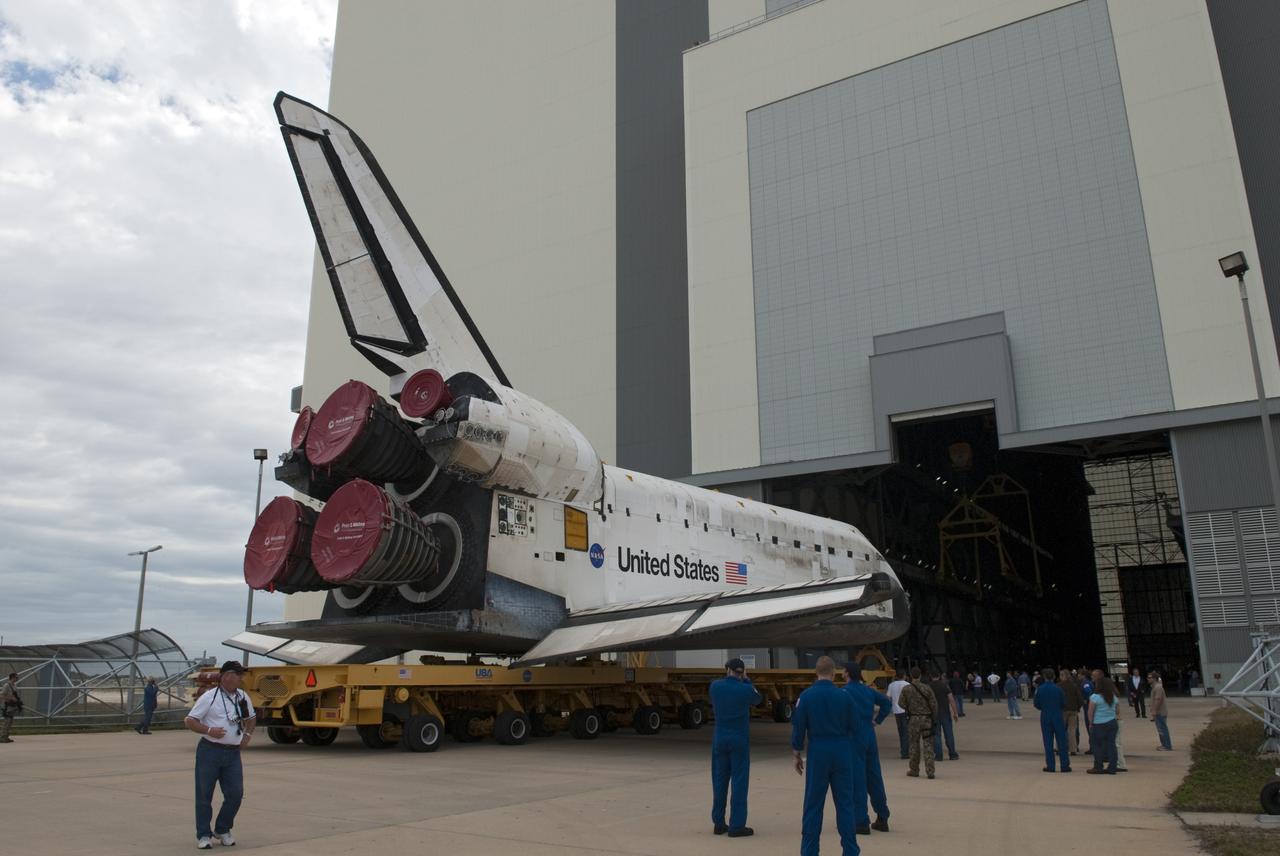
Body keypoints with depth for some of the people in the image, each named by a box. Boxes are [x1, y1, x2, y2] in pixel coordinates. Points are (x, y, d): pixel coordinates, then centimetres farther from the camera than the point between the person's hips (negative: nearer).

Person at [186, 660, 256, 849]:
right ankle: (203, 835, 17)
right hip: (209, 751, -4)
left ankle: (223, 830, 22)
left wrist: (247, 735, 10)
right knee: (204, 795, 3)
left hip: (233, 753, 4)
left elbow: (251, 718, 25)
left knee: (235, 794, 2)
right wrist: (209, 730, -20)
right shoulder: (209, 697, -8)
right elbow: (189, 722, -7)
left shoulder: (243, 697, 9)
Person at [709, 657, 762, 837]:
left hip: (719, 739, 3)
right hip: (739, 740, -3)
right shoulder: (746, 689, -12)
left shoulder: (715, 686, -5)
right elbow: (757, 699, 10)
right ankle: (737, 825, 2)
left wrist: (726, 676, 17)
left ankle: (718, 823, 18)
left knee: (720, 781, 12)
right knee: (739, 782, 2)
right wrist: (746, 679, 15)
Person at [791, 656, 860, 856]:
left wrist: (797, 755, 8)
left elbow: (798, 728, -3)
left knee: (813, 804, 8)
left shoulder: (806, 696, -7)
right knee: (845, 802, 11)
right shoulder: (844, 696, -4)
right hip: (842, 753, 1)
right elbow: (854, 728, 2)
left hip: (817, 752, -1)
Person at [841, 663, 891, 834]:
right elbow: (887, 702, 18)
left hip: (854, 739, -6)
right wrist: (877, 720, 16)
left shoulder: (846, 691, -11)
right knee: (874, 778, 14)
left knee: (857, 781, -1)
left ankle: (861, 822, 0)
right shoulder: (869, 690, 10)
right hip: (870, 737, 7)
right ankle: (882, 819, 21)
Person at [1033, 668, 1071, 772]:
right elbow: (1064, 703, 0)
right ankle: (1065, 765, 8)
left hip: (1045, 717, 1)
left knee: (1048, 742, 7)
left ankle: (1050, 766, 7)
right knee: (1061, 741, 7)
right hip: (1058, 717, -1)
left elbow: (1036, 704, 0)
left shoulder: (1040, 689, -6)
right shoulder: (1058, 689, -9)